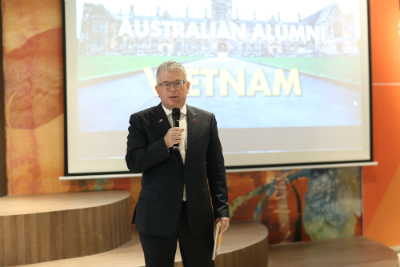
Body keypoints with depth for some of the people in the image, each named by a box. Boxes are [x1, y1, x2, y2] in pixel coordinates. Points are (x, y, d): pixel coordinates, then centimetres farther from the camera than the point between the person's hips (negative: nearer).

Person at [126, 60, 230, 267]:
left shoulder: (206, 120, 7)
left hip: (198, 214, 2)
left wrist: (222, 209, 3)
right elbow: (132, 163, -8)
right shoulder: (141, 120, 1)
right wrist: (164, 144, -21)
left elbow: (216, 169, 7)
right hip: (156, 215, -1)